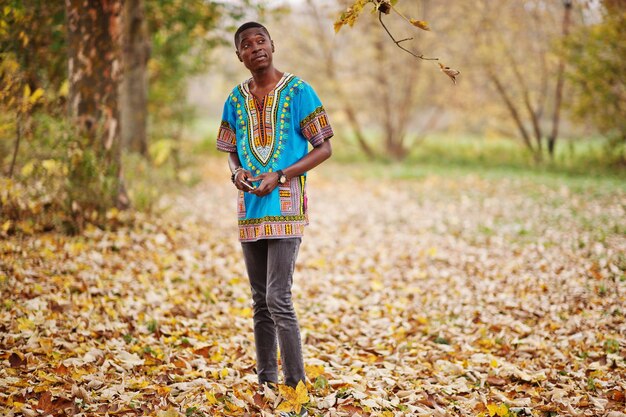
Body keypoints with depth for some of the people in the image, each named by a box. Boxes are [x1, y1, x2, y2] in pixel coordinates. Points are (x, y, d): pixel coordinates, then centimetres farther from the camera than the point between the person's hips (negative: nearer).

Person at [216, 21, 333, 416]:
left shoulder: (298, 91, -4)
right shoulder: (236, 99, 10)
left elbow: (324, 148, -5)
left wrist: (280, 176, -15)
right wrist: (237, 173, -4)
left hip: (285, 206, -5)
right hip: (250, 207, 6)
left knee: (278, 299, -13)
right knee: (260, 302, 11)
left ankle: (297, 385, -4)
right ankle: (265, 382, 20)